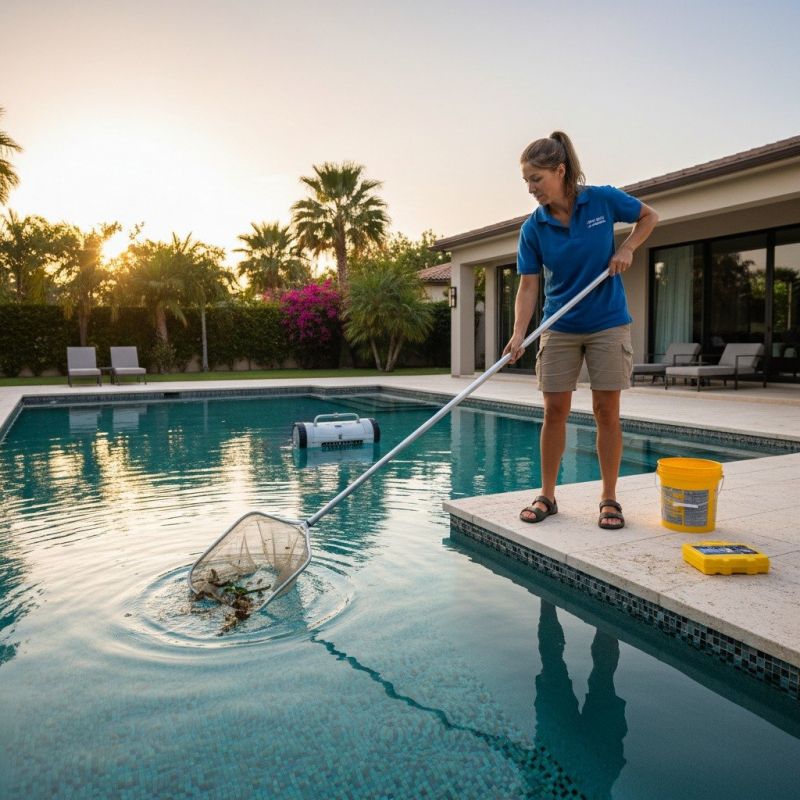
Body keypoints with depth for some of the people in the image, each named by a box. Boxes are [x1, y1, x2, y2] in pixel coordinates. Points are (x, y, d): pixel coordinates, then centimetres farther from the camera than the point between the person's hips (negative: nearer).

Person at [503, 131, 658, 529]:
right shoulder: (533, 228, -5)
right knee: (554, 411, 1)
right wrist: (519, 334, -20)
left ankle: (609, 498, 13)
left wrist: (626, 249, -7)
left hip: (608, 324, -1)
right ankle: (546, 495, 14)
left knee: (607, 411, 1)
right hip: (559, 329, 1)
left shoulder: (604, 199, -8)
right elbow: (528, 286, -8)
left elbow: (649, 216, 10)